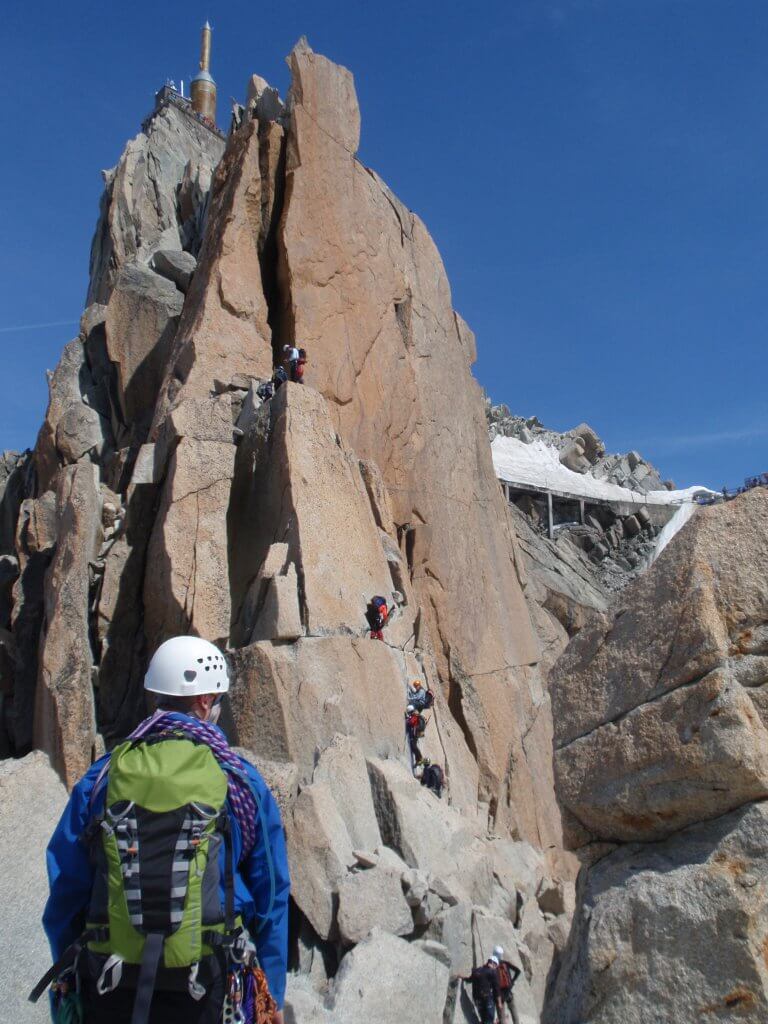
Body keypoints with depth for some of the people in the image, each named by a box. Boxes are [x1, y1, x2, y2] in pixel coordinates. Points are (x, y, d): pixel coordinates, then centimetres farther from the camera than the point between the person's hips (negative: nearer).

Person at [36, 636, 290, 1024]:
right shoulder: (242, 782, -3)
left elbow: (65, 889, 4)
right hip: (206, 989, -1)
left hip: (109, 992, 2)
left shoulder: (101, 777, -1)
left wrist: (70, 978, 18)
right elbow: (272, 897, 0)